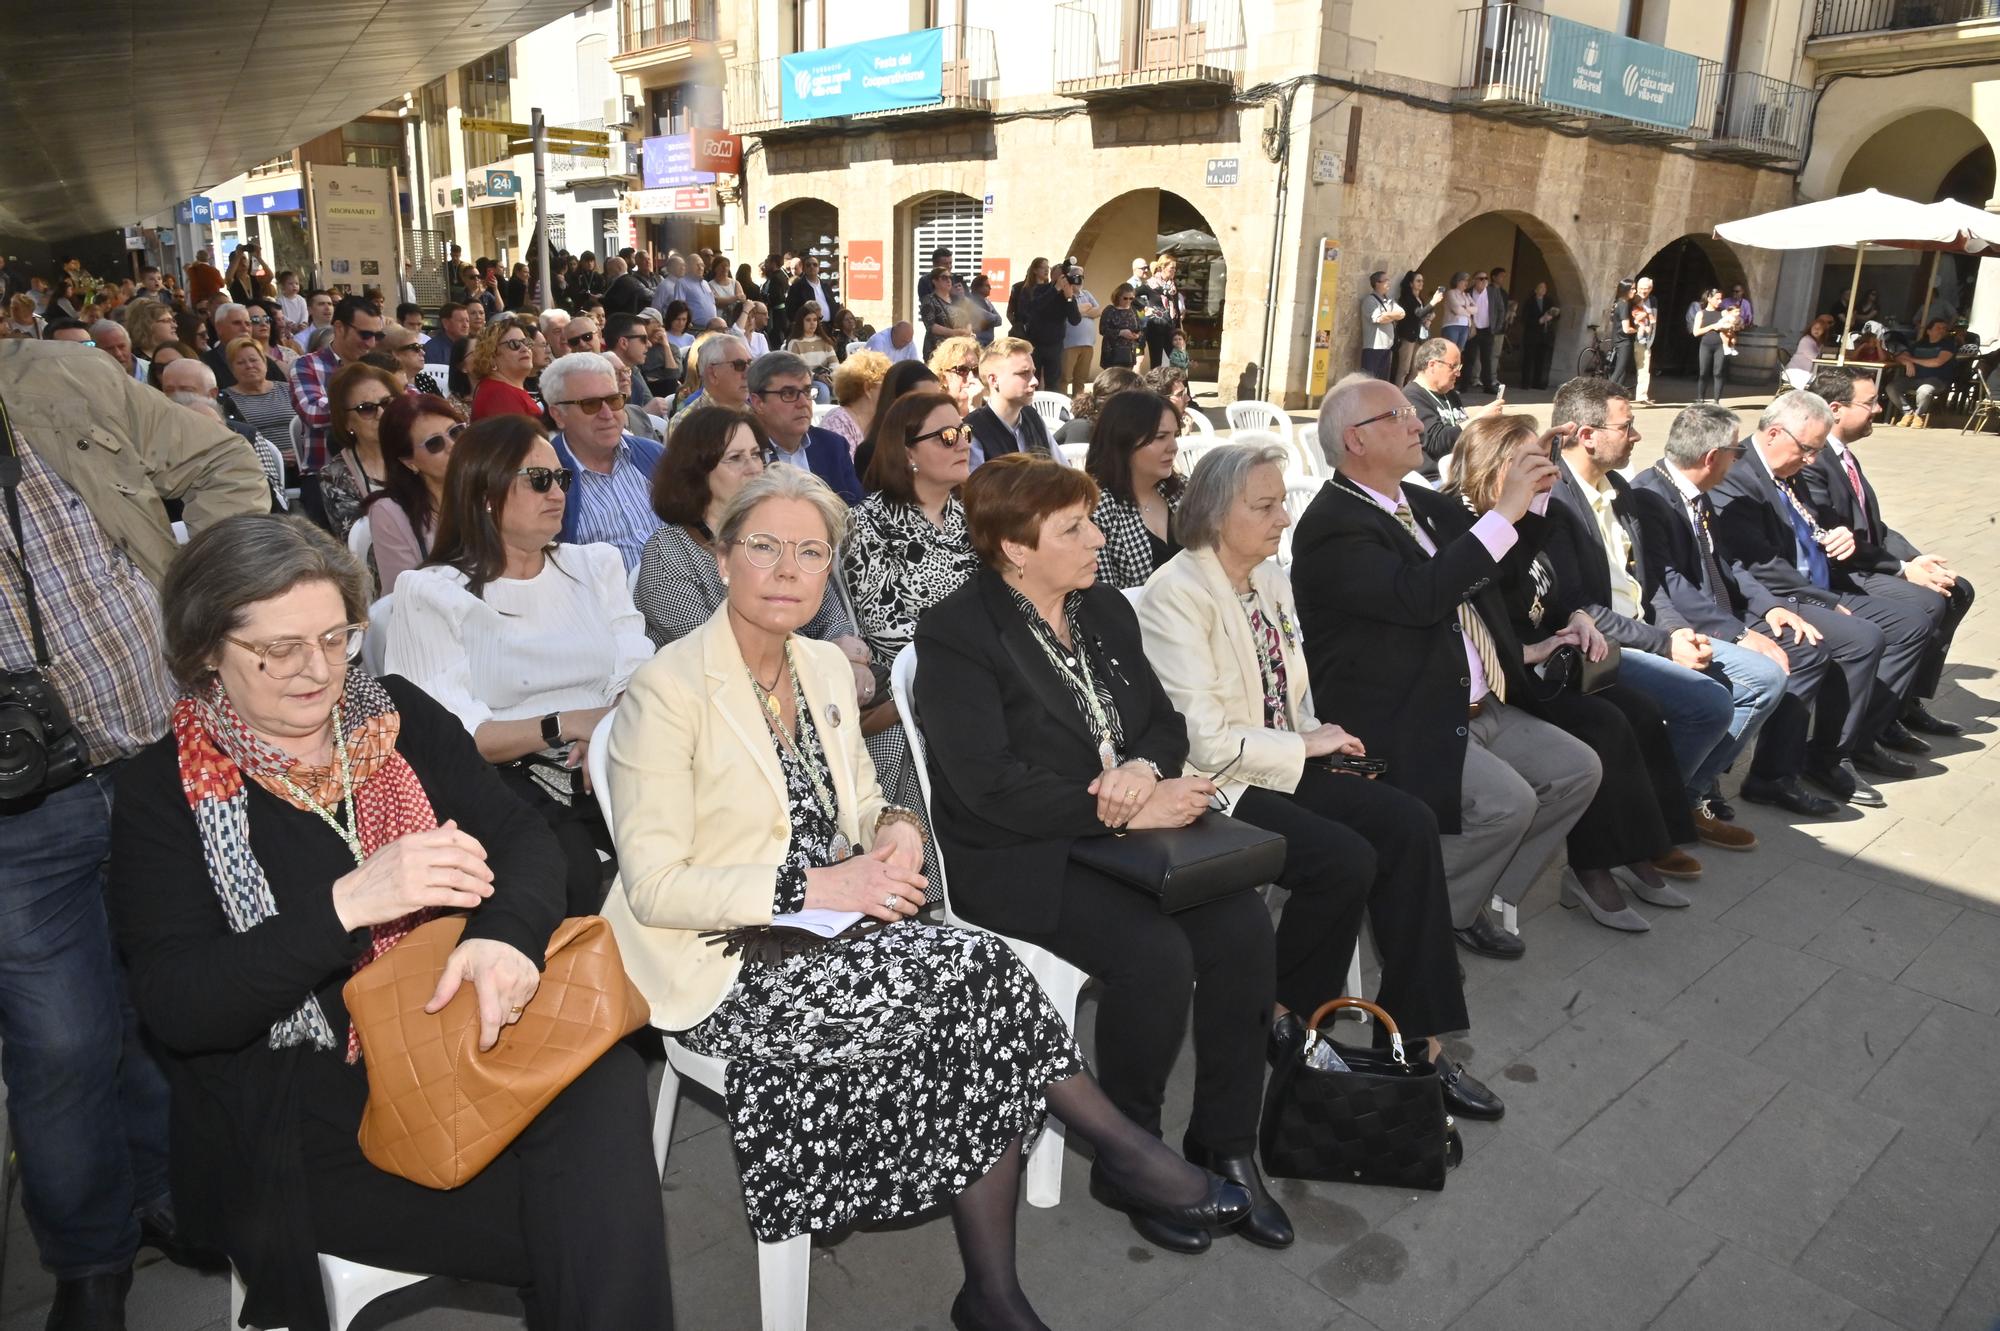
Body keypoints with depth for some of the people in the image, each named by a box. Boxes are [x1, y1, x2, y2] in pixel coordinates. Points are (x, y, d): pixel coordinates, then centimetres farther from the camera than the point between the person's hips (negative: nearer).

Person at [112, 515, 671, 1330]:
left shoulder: (401, 716, 6)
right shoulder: (162, 791, -2)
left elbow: (521, 839, -2)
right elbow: (176, 1009, -11)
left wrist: (507, 933, -25)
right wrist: (345, 903, -27)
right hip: (296, 1121, -3)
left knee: (604, 1080, -27)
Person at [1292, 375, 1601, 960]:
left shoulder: (1422, 503, 13)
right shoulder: (1331, 525, -16)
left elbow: (1502, 559, 24)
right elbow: (1418, 597, -30)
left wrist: (1531, 498, 5)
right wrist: (1504, 512, -24)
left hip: (1481, 709, 10)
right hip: (1404, 726, -9)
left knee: (1577, 770, 4)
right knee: (1507, 801, -24)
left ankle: (1466, 904, 13)